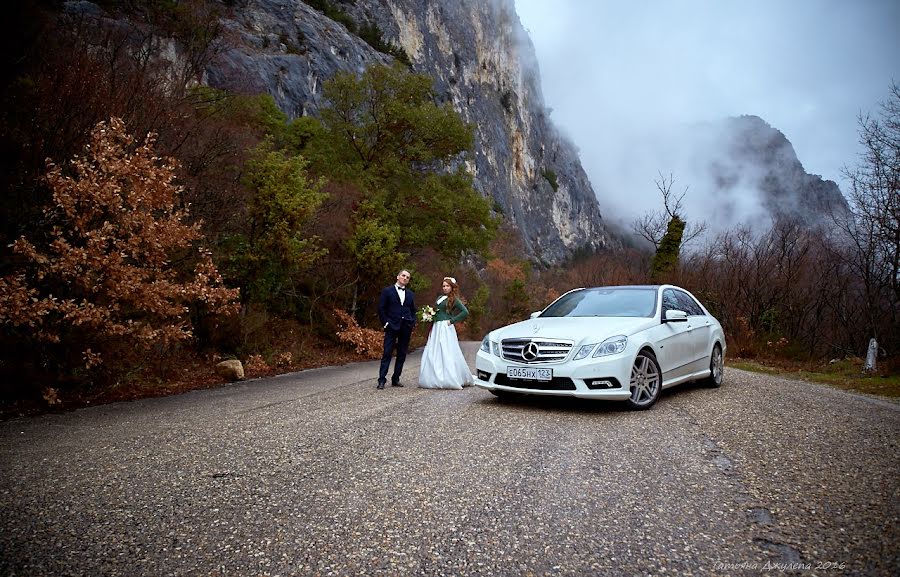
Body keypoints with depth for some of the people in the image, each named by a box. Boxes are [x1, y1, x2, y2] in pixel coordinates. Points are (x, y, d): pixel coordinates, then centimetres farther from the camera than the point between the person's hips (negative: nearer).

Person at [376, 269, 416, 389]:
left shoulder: (410, 294, 15)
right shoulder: (387, 291, 2)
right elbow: (381, 309, -1)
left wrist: (413, 323, 4)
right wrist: (386, 323, -8)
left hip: (406, 328, 5)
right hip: (392, 326, -4)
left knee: (402, 355, 7)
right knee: (387, 353, -6)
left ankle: (395, 379, 16)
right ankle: (382, 380, -4)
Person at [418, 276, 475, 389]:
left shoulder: (454, 299, -3)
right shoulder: (440, 298, 16)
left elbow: (465, 312, -11)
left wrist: (452, 320, -12)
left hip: (446, 328, -7)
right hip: (436, 328, 7)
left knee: (447, 354, -6)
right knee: (433, 354, 5)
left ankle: (450, 380, 1)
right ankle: (436, 379, 11)